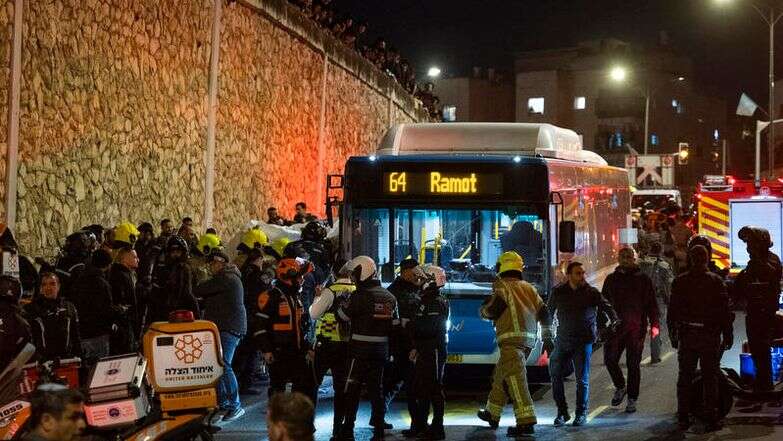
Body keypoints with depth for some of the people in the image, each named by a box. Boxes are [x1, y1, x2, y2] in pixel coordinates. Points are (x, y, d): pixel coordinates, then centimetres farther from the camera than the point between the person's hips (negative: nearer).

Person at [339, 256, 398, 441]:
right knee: (376, 388, 11)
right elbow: (395, 325, 9)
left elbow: (343, 315, -8)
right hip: (381, 349, 6)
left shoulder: (361, 296, -16)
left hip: (361, 349, -6)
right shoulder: (389, 297, 7)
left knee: (352, 389, 2)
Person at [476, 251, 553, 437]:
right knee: (500, 375, 22)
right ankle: (492, 414, 33)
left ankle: (526, 421, -26)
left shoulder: (502, 287, -2)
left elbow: (489, 311, -11)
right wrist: (547, 337, 24)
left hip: (512, 339, -8)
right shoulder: (529, 288, 19)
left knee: (516, 379, -15)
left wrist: (484, 309, 13)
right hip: (529, 340, 8)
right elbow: (544, 313, 19)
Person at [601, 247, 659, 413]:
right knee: (610, 359, -5)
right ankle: (620, 387, 19)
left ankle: (632, 399, 10)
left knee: (633, 365, 1)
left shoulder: (643, 280, 4)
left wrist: (654, 325, -10)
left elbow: (651, 304, 2)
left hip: (636, 329, -2)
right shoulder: (611, 279, 12)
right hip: (614, 327, 3)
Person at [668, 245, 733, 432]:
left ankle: (683, 418, 12)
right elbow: (725, 310, -6)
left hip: (686, 335, 2)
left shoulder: (679, 282, -1)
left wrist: (673, 334, 10)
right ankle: (710, 420, 3)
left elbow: (672, 310, 2)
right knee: (710, 378, 4)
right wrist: (728, 335, 1)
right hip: (710, 336, -2)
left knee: (685, 378, 11)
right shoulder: (716, 281, -7)